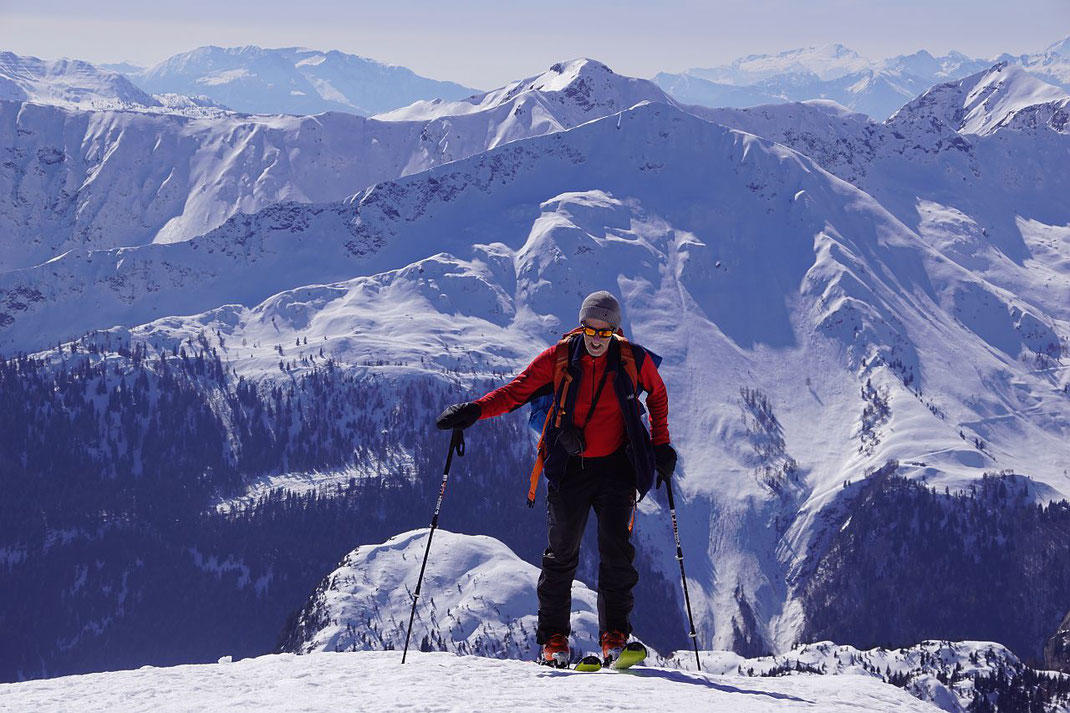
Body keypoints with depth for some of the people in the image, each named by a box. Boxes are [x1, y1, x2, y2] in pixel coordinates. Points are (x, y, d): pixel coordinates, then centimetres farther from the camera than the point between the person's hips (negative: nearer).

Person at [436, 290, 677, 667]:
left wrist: (660, 446, 11)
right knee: (561, 553, 0)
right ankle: (553, 638, 9)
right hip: (570, 468, 0)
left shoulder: (634, 360, -3)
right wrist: (473, 410, -20)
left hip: (615, 467, 0)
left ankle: (614, 636, 2)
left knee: (616, 551, -7)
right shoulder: (558, 359, -5)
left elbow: (657, 396, 15)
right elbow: (516, 391, -5)